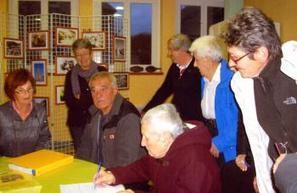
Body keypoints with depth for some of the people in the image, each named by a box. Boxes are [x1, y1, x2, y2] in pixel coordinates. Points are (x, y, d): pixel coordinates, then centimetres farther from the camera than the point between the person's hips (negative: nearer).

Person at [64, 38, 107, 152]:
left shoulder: (102, 71, 2)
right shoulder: (70, 75, 7)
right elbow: (69, 101, 0)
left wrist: (81, 99, -8)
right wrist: (92, 100, -14)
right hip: (77, 122, 2)